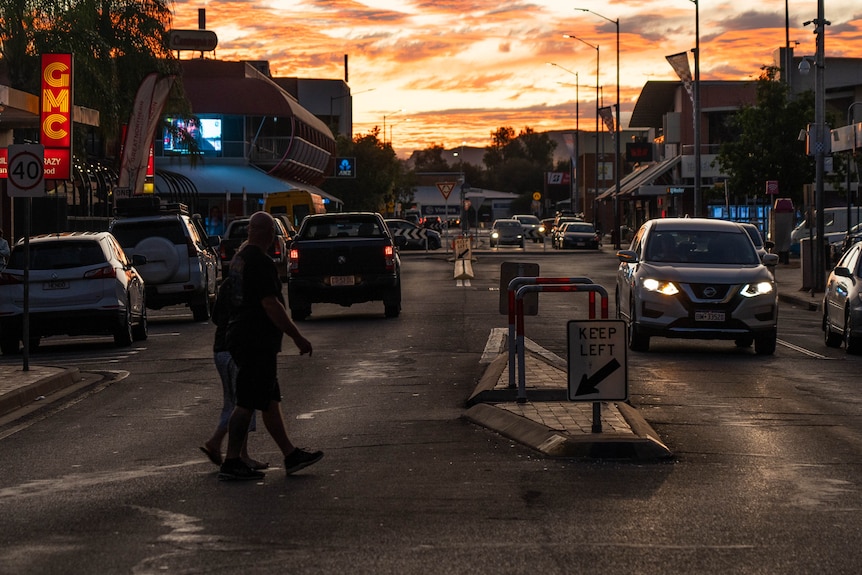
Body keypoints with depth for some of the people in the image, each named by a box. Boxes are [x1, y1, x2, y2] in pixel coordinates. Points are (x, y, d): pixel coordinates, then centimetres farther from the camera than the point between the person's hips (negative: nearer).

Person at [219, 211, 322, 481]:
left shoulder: (239, 258, 14)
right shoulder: (260, 263, -17)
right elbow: (271, 305, -21)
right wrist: (297, 337, -17)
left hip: (241, 336, 10)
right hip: (257, 343, -10)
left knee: (270, 400, 14)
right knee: (247, 403, -5)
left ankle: (291, 455, 20)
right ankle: (231, 463, -2)